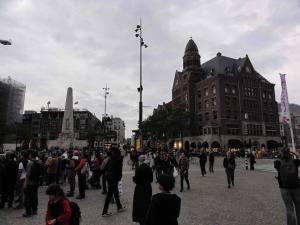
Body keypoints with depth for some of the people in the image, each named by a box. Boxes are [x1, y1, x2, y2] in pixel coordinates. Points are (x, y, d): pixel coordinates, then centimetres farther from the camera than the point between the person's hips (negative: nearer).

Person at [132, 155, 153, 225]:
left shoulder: (139, 168, -18)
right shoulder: (149, 168, -3)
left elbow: (136, 180, -17)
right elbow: (151, 180, 4)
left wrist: (133, 178, 3)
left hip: (140, 189, -5)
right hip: (148, 189, 5)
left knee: (140, 204, 9)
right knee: (147, 204, 18)